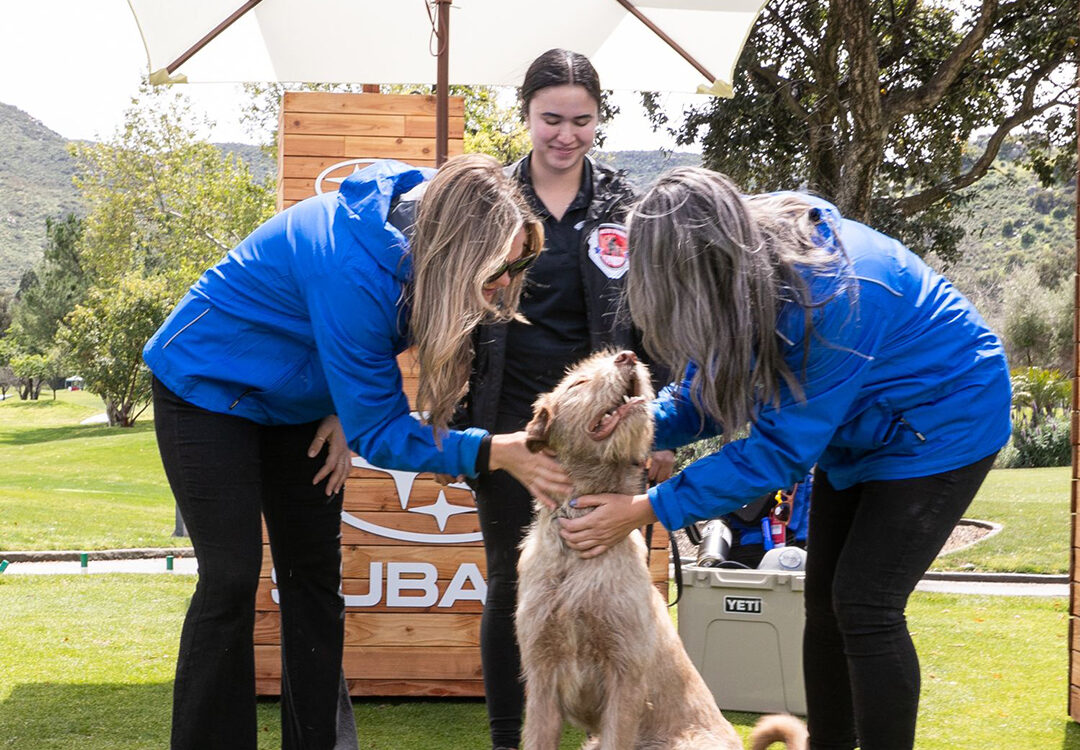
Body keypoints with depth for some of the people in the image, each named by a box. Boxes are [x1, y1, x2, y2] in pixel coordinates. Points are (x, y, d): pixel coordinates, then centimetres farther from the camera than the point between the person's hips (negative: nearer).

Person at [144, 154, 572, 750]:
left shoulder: (417, 226, -15)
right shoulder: (353, 271, -39)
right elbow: (379, 432, -30)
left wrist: (348, 413, -10)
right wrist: (496, 452, -35)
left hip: (299, 401, 8)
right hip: (208, 388, -8)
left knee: (316, 575, 6)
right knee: (231, 578, -11)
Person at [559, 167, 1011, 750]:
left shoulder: (830, 298, -38)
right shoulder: (749, 251, -16)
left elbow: (781, 449, -31)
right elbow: (711, 392, -7)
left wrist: (648, 509, -30)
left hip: (942, 419, -8)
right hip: (858, 427, 8)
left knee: (864, 607, -12)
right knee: (824, 599, 7)